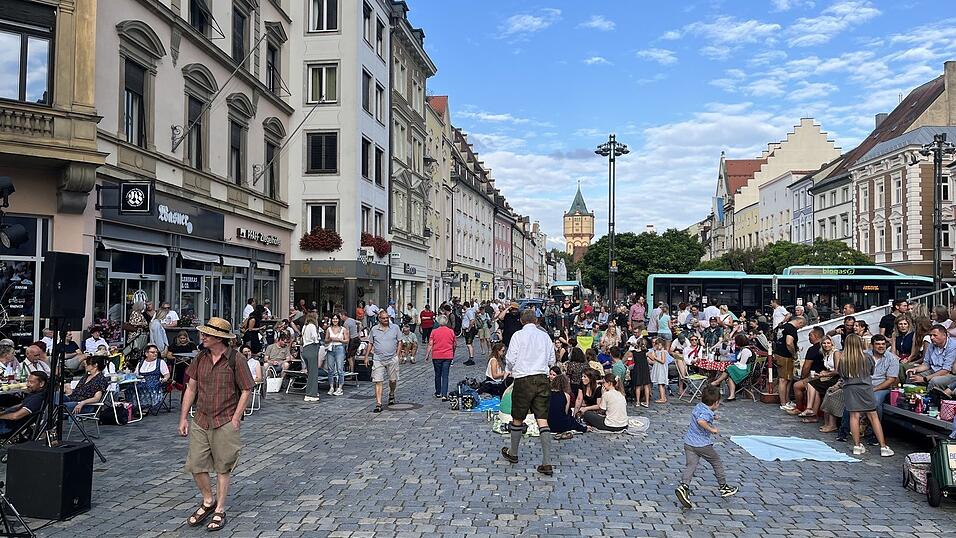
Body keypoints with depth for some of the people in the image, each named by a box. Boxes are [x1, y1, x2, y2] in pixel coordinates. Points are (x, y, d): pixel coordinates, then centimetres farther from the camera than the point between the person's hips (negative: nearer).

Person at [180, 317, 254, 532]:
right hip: (200, 421, 5)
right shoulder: (201, 357, 3)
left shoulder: (235, 359, -12)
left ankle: (220, 511, 20)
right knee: (195, 465, 6)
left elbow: (246, 391, -8)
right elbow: (191, 388, 9)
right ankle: (208, 502, 30)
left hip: (225, 423, -5)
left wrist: (236, 418, -12)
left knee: (223, 468, 5)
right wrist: (183, 417, 7)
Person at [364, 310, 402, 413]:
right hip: (378, 360, 0)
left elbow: (399, 342, 8)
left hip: (392, 359, 0)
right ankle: (378, 404, -6)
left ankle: (391, 394, 42)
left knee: (393, 380, 12)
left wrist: (397, 354, 0)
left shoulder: (395, 327, 3)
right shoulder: (374, 329, 4)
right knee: (378, 382, -6)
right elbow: (370, 344, 12)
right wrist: (366, 357, 9)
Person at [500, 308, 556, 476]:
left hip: (524, 380, -3)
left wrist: (511, 370, 15)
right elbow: (552, 360, 13)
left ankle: (513, 454, 31)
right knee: (543, 420, 1)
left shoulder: (519, 335, -4)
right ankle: (547, 463, -4)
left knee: (517, 419, 14)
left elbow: (510, 359, -6)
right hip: (542, 379, 3)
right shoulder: (545, 336, 7)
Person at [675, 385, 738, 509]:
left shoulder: (698, 407, 9)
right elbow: (701, 421, -39)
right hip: (702, 445, -7)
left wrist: (713, 416, 32)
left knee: (690, 465, -2)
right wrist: (712, 429, -25)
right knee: (717, 462, 16)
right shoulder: (707, 412, -19)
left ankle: (683, 486, -26)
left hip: (689, 443, 7)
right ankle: (723, 487, 30)